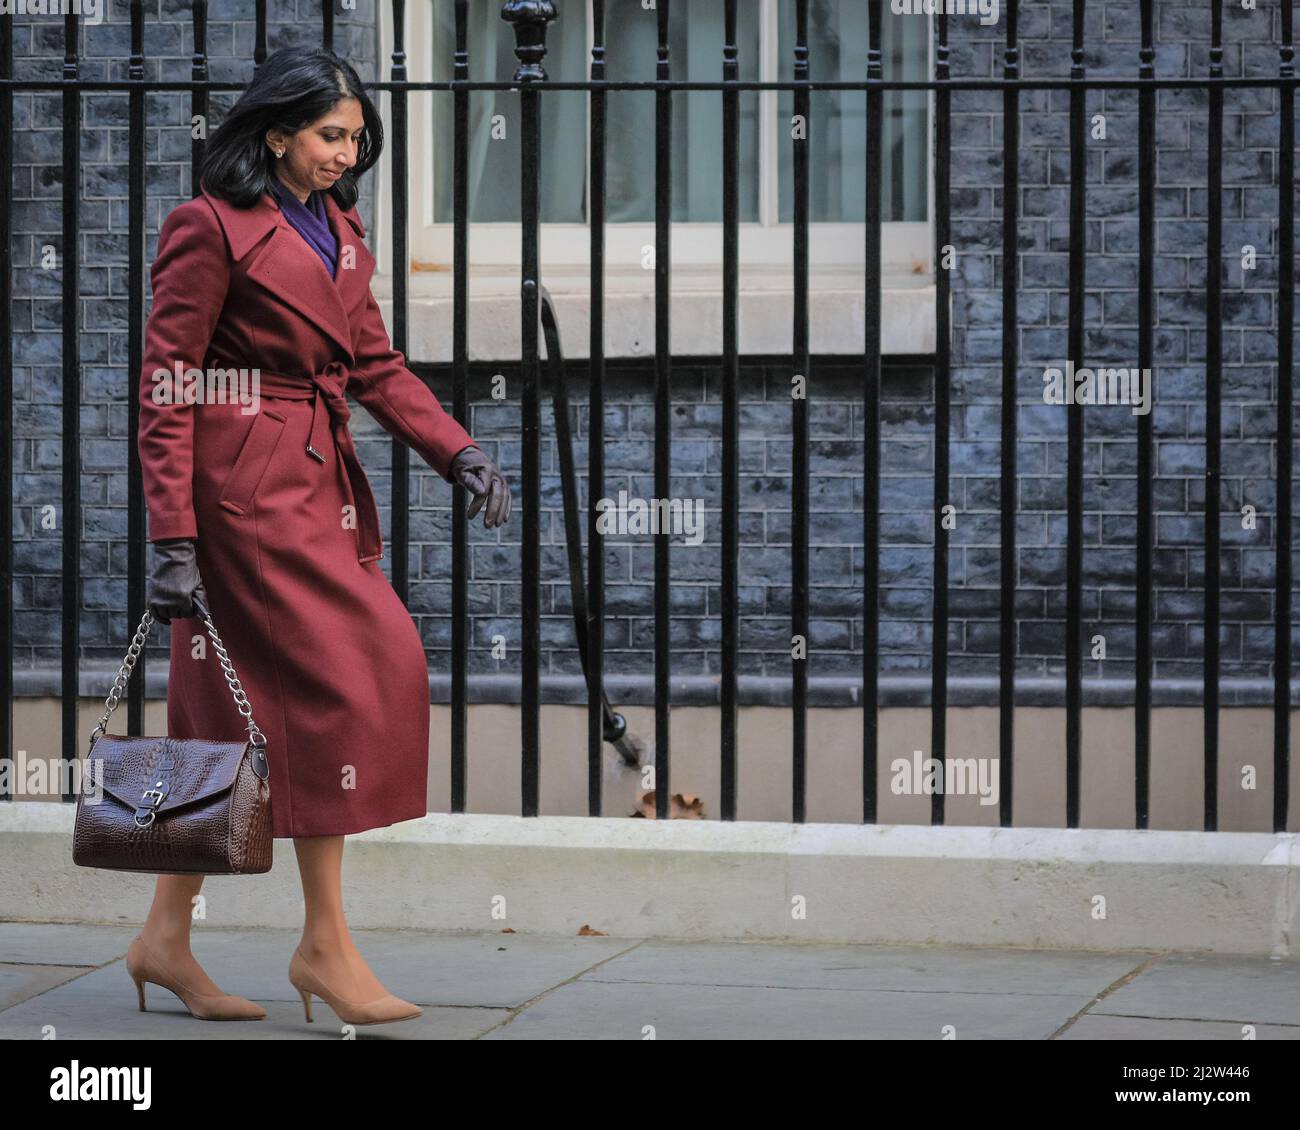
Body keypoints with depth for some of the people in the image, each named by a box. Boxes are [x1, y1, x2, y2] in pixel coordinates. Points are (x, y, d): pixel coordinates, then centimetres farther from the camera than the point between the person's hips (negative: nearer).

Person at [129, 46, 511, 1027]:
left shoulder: (340, 230, 16)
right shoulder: (212, 229, -9)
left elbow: (375, 365, 18)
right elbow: (166, 390, -11)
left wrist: (458, 451, 3)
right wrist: (173, 538, -16)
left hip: (321, 486, 8)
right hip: (249, 489, -8)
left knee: (231, 708, 9)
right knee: (334, 686, -10)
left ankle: (167, 937, 15)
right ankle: (326, 948, -3)